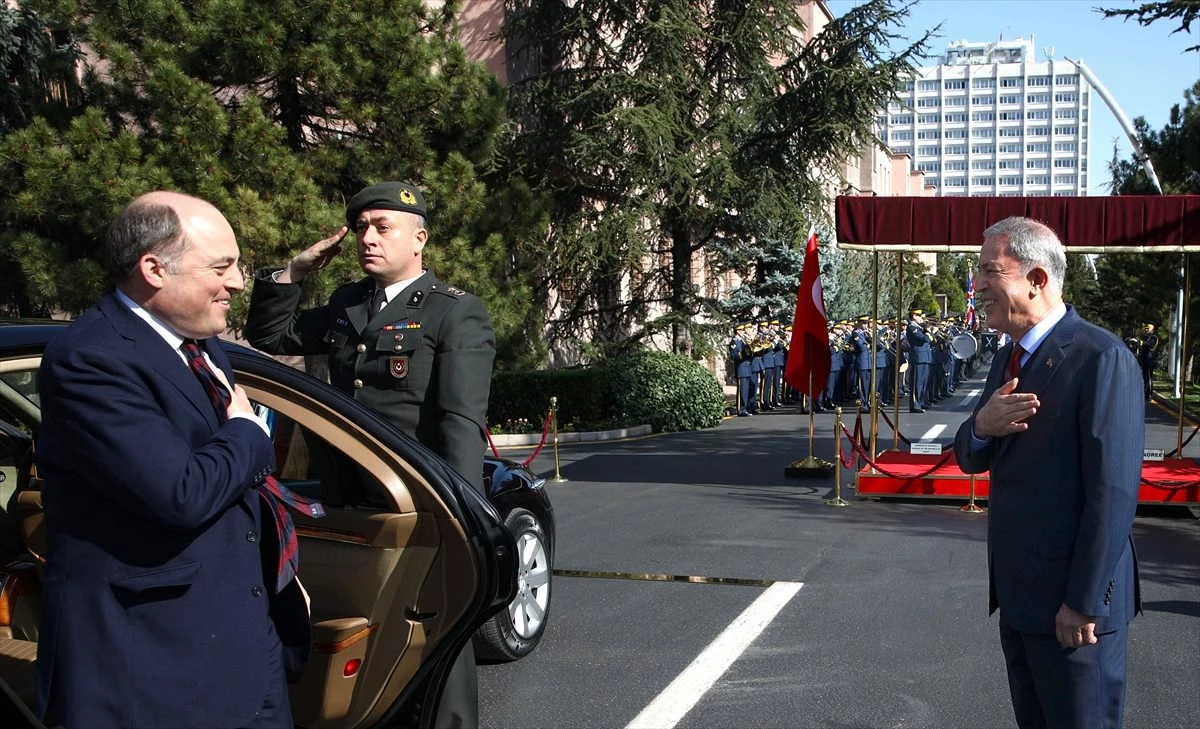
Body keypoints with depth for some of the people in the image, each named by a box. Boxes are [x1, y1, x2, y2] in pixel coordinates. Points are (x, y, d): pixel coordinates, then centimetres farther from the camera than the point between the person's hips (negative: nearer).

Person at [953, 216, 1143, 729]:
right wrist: (981, 427, -11)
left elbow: (1113, 492, -20)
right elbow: (971, 460, 12)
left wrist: (1084, 602, -20)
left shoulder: (1101, 358, -17)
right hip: (1018, 592, 8)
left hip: (1072, 600, -8)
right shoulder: (1008, 359, 11)